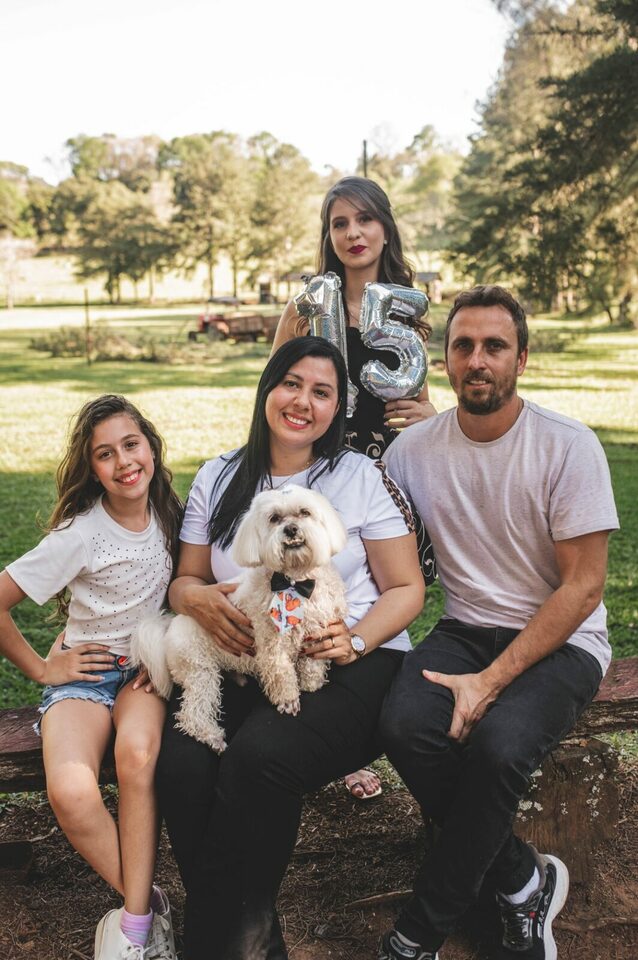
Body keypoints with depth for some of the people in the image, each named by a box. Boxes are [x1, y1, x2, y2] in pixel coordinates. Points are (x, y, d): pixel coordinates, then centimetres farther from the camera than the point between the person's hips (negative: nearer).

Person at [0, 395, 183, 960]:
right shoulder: (79, 535, -13)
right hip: (84, 672, -2)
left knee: (137, 755, -33)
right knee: (71, 792, -31)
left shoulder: (168, 514, 0)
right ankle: (148, 904, -10)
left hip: (148, 665, 2)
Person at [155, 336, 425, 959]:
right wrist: (197, 597, -8)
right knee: (181, 765, -27)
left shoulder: (363, 478, 5)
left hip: (350, 665, -3)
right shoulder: (218, 480, 14)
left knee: (258, 757, -32)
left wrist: (357, 640, -14)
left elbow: (406, 589, 5)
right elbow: (184, 580, 17)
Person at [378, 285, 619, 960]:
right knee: (405, 723, -28)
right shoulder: (413, 448, 1)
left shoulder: (569, 446, -10)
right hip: (465, 630, 4)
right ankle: (524, 881, -4)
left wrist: (490, 681, -19)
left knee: (497, 742, -32)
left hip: (560, 640, -3)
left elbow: (583, 587, -11)